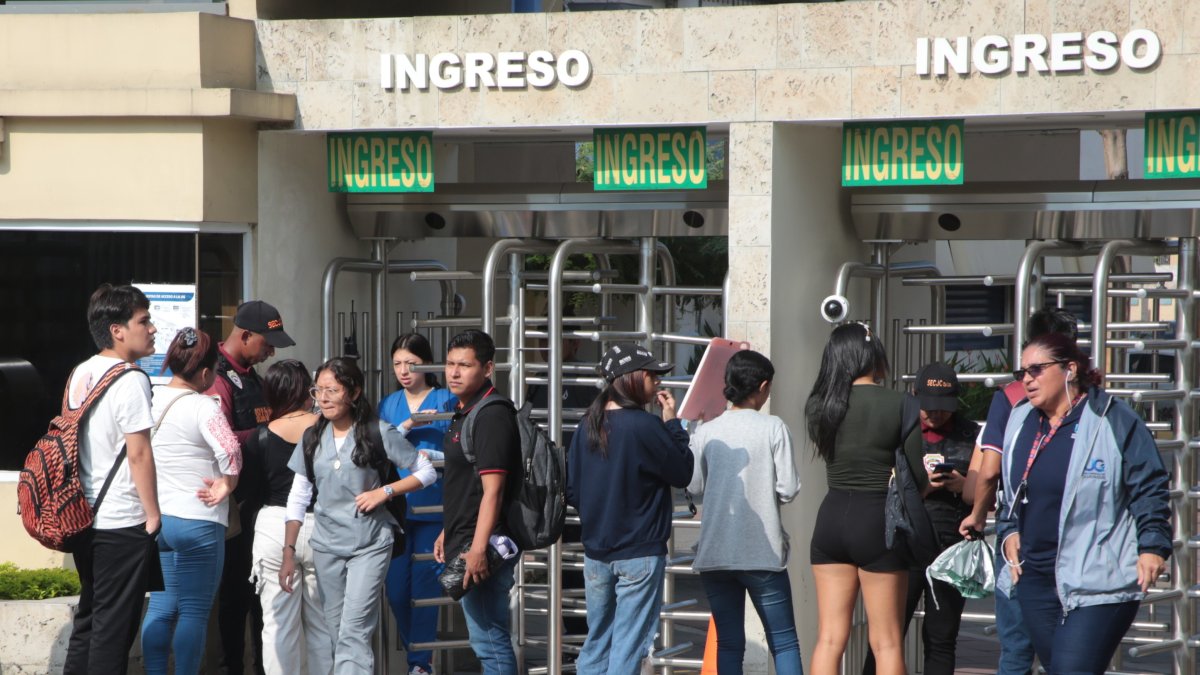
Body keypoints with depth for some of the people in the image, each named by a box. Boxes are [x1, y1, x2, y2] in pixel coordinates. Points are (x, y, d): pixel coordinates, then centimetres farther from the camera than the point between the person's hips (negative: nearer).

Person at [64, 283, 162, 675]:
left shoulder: (80, 374, 9)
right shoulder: (130, 380, -16)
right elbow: (138, 454, -18)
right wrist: (153, 514, -11)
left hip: (84, 517, 8)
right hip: (124, 523, -8)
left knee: (89, 617, 16)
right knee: (115, 626, -1)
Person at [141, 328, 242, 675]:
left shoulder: (150, 399, 5)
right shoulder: (202, 407, -16)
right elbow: (230, 450, -28)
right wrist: (226, 484, -12)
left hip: (156, 517, 7)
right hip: (199, 521, -7)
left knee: (161, 607, 12)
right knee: (194, 612, 1)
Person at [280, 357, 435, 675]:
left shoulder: (378, 433, -6)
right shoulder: (312, 438, 6)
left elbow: (426, 471, -1)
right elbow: (298, 498, 8)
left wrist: (385, 491, -14)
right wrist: (289, 552, 2)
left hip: (369, 544, -5)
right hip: (326, 545, 5)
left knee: (354, 633, -14)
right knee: (337, 633, 10)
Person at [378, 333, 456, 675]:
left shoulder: (447, 401, 1)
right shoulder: (390, 405, 13)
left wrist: (430, 455, -16)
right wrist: (405, 427, -10)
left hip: (432, 507, -4)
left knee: (425, 583, -7)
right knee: (395, 587, 1)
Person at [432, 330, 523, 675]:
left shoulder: (492, 416, -17)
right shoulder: (464, 412, 15)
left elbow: (492, 491, -23)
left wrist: (477, 549, -27)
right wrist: (448, 533, 25)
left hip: (484, 544, -11)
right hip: (464, 542, 11)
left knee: (489, 640, -9)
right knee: (487, 638, 16)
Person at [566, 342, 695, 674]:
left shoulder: (588, 427, 3)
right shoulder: (645, 427, -17)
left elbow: (572, 492, 6)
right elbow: (683, 473, -7)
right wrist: (672, 423, 0)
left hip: (596, 553, 6)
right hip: (640, 554, -6)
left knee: (597, 642, 14)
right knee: (628, 646, -1)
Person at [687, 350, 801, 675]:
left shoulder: (706, 432, 0)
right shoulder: (773, 428, -7)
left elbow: (694, 486, 4)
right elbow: (788, 489, -10)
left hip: (715, 554, 3)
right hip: (763, 551, -3)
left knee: (728, 643, 8)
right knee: (784, 642, 4)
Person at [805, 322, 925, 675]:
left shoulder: (818, 405, 1)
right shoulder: (898, 404, -9)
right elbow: (918, 477, -6)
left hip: (831, 518, 4)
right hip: (877, 519, -4)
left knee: (829, 639, 7)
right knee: (886, 643, 3)